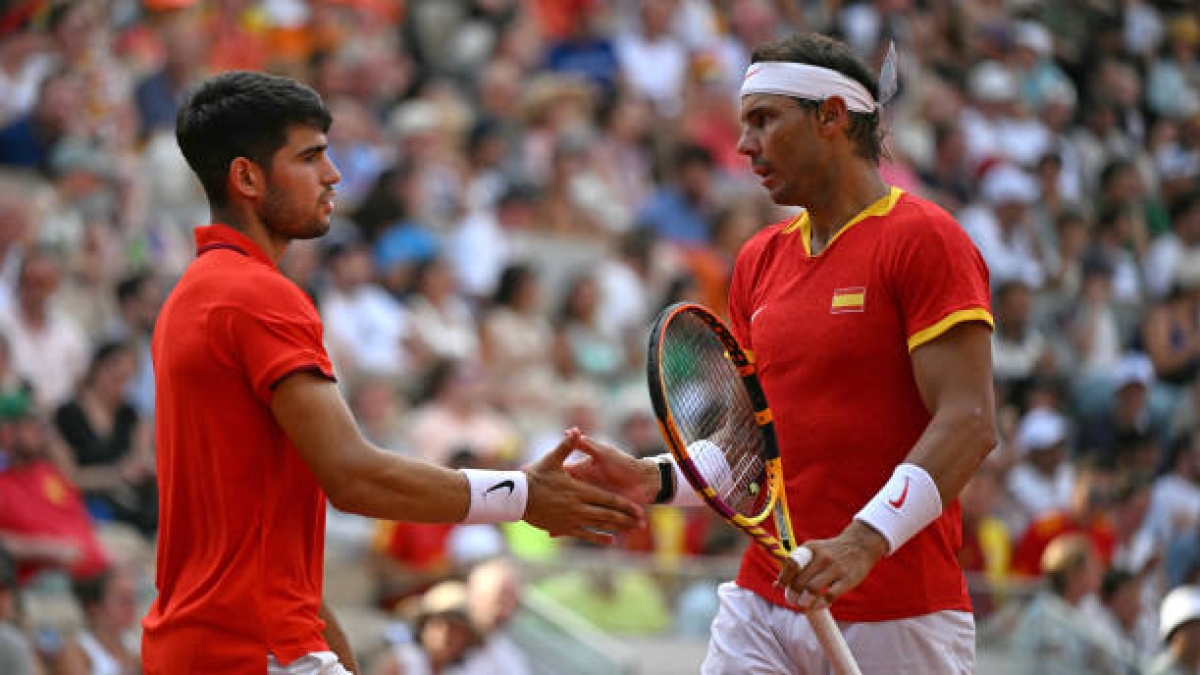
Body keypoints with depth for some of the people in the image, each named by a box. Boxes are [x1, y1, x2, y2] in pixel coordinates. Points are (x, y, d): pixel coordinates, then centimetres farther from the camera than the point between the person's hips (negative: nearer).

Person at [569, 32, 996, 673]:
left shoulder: (923, 239, -7)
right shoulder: (759, 259, 16)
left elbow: (969, 424, -16)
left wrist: (866, 539, -26)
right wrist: (657, 480, 0)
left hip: (895, 615, -6)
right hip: (761, 606, 6)